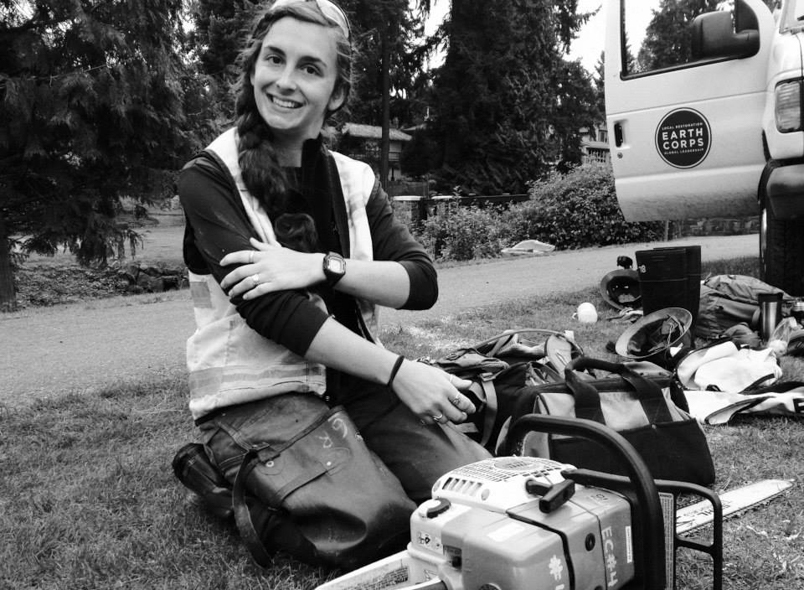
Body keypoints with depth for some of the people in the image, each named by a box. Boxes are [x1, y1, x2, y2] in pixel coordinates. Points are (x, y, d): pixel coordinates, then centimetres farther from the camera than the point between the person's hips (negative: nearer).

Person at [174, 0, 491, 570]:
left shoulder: (353, 179, 10)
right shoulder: (209, 179, -3)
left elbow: (422, 281, -3)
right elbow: (270, 310, -16)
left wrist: (320, 266, -20)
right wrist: (399, 372, -22)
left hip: (356, 382, 5)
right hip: (258, 395, -4)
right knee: (381, 523, -26)